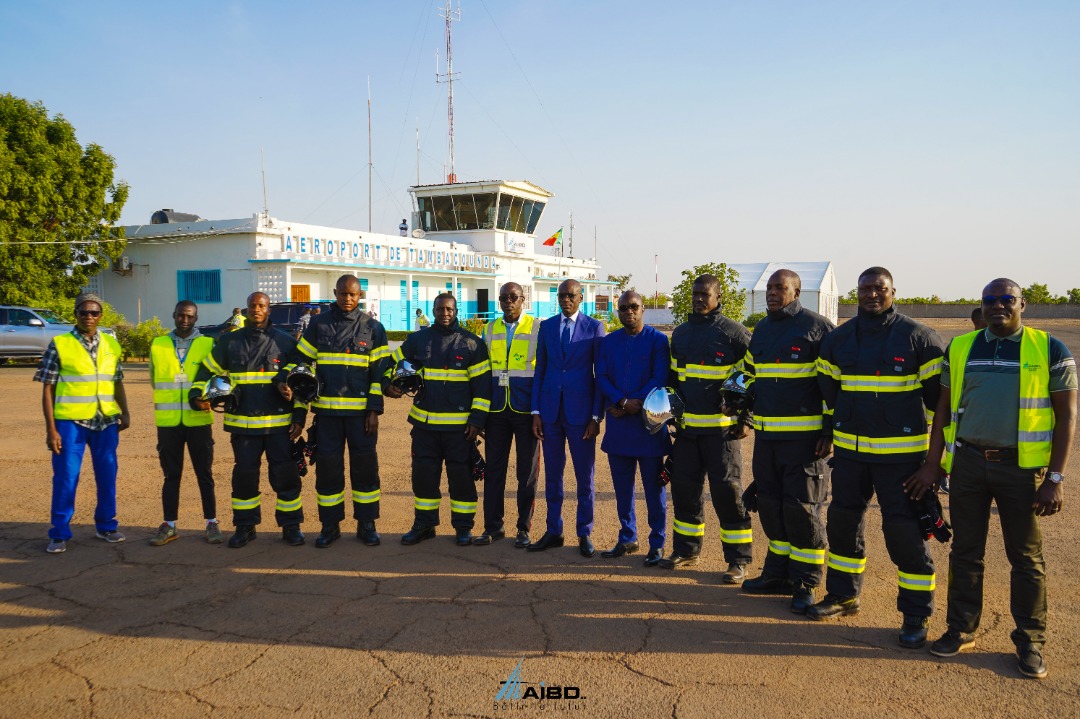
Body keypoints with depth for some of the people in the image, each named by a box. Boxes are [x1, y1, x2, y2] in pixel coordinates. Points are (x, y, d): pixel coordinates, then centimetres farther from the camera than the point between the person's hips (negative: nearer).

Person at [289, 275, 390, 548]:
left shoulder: (372, 328, 3)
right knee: (327, 467, 5)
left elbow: (379, 372, 2)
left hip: (361, 411, -1)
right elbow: (299, 361, 9)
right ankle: (330, 525, 17)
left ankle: (366, 524, 16)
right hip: (326, 409, 1)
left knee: (365, 466, 4)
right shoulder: (318, 324, 6)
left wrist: (374, 410, -5)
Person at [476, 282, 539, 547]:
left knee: (527, 471, 5)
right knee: (494, 469, 6)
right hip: (497, 410, 3)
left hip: (526, 410, -3)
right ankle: (493, 526, 17)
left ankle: (524, 528, 15)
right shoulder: (491, 329, 10)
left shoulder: (537, 328, 0)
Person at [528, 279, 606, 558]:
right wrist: (536, 412, 3)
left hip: (580, 412, -3)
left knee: (585, 476, 4)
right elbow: (539, 370, 9)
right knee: (552, 475, 9)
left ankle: (584, 534, 16)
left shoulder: (594, 327, -1)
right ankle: (553, 532, 20)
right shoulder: (546, 326, 8)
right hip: (550, 411, 3)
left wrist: (596, 416, -7)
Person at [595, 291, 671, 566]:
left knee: (654, 486, 3)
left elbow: (660, 379, -9)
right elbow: (601, 377, 2)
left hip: (649, 423, -4)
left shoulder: (657, 340, -1)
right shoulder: (608, 342, 10)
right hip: (617, 426, 4)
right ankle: (627, 539, 23)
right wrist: (623, 402, -15)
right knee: (622, 486, 10)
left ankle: (657, 544, 12)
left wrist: (632, 406, -14)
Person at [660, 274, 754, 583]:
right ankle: (686, 549, 25)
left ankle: (738, 559, 6)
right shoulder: (680, 333, 13)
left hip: (721, 427, -6)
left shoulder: (733, 332, -5)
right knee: (684, 487, 10)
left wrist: (745, 418, -9)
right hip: (686, 427, 6)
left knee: (727, 491, -3)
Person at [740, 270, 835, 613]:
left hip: (804, 436, -7)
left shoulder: (817, 327, -7)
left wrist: (829, 430, -13)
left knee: (801, 507, -3)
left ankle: (805, 582, 9)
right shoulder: (760, 330, 15)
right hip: (765, 434, 7)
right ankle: (778, 572, 25)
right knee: (770, 505, 12)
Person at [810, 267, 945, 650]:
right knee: (842, 522, 13)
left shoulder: (918, 338, -7)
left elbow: (940, 395, -3)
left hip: (902, 453, -5)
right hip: (849, 450, 5)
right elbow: (827, 388, 18)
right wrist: (830, 430, 16)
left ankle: (916, 614, 13)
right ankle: (842, 594, 31)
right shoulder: (838, 339, 6)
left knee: (905, 532, -2)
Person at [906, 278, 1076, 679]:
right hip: (968, 462, 3)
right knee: (965, 551, 11)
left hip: (1021, 467, -2)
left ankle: (1030, 642, 22)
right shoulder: (959, 348, 5)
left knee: (1026, 557, 8)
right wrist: (932, 464, 5)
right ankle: (961, 630, 24)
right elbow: (944, 407, 9)